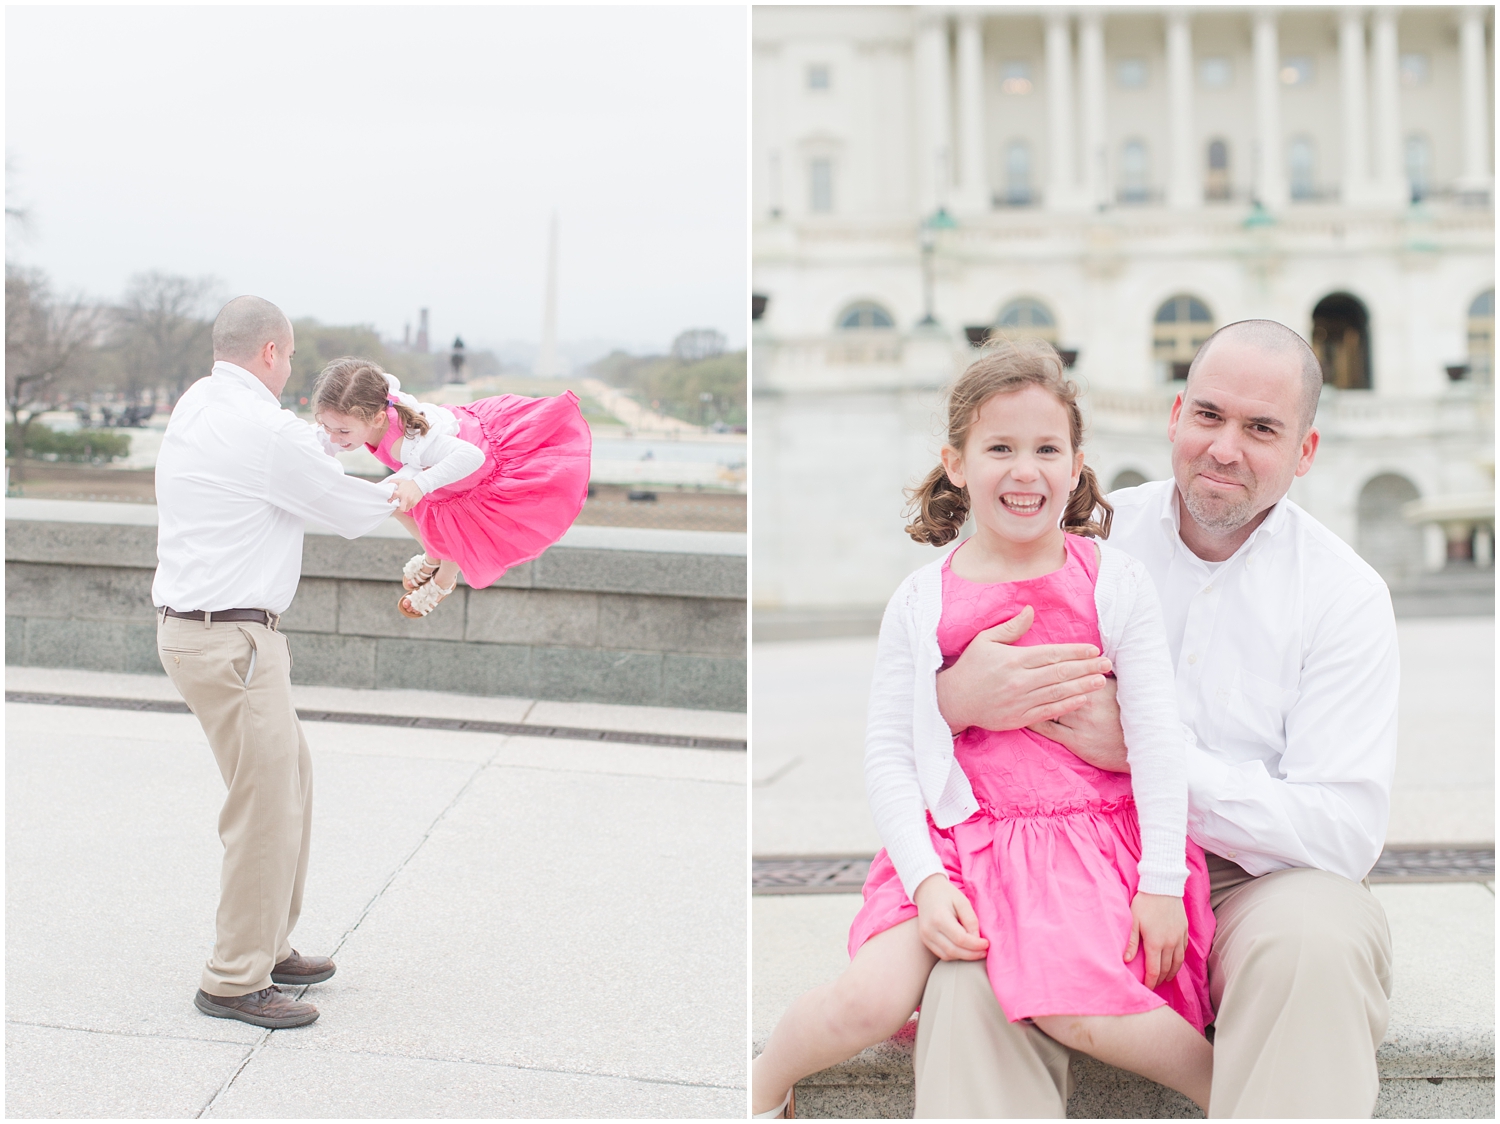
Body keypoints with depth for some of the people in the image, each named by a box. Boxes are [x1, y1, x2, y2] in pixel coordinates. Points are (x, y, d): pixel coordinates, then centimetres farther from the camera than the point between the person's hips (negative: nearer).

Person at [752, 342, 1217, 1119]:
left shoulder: (1112, 581, 1)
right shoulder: (923, 601, 3)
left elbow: (1157, 735, 0)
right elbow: (886, 750, 2)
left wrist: (1163, 881, -4)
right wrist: (924, 880, -10)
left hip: (1090, 836, -1)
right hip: (959, 840, 1)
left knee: (1076, 1011, -27)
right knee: (872, 1001, -18)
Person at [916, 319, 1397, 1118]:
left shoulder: (1344, 594, -1)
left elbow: (1345, 829, -11)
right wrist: (954, 698, -21)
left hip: (1257, 876, 0)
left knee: (1317, 945, -35)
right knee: (971, 969, -30)